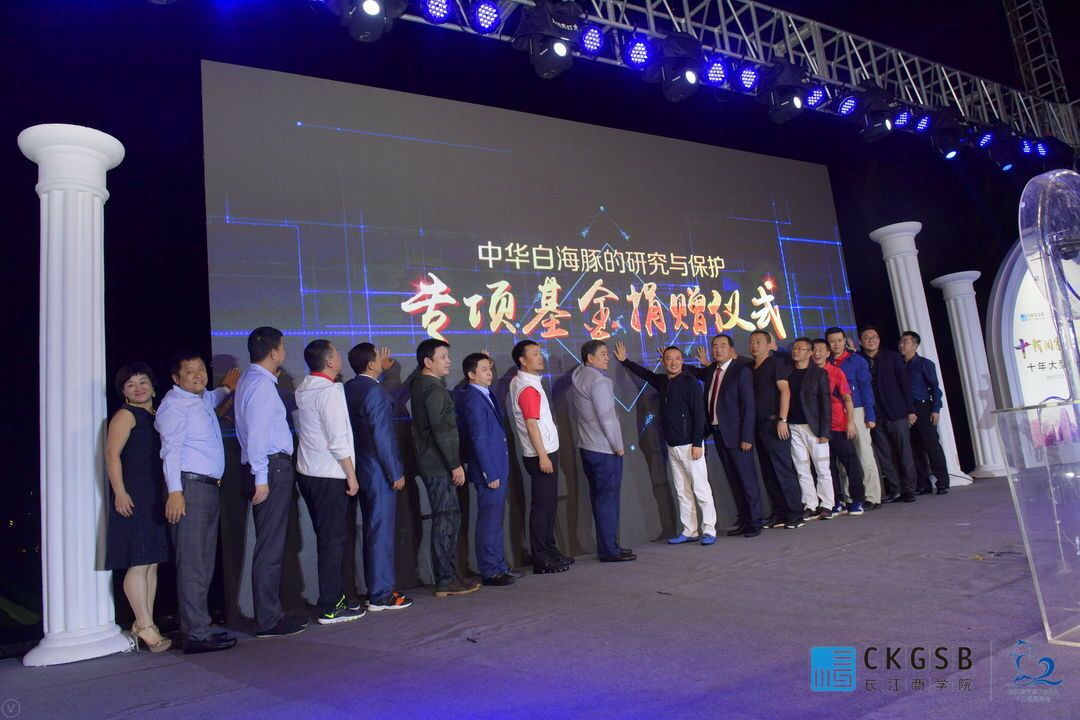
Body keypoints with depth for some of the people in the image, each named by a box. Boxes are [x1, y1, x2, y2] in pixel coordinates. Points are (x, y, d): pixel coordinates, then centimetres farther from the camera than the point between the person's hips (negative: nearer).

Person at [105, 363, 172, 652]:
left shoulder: (157, 416, 16)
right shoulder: (126, 415, -4)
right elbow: (112, 454, -12)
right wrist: (119, 492, -20)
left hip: (156, 497, 8)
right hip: (132, 498, -8)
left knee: (152, 562, 9)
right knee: (139, 561, -8)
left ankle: (145, 624, 15)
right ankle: (145, 626, -3)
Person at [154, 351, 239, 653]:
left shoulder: (203, 399, 18)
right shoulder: (174, 403, -7)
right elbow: (171, 448, -17)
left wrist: (225, 388, 35)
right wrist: (175, 491, -24)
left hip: (210, 487, 10)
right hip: (189, 485, -9)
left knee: (205, 561, 12)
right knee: (192, 563, -9)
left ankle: (199, 625, 19)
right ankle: (196, 634, -7)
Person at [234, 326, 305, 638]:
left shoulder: (251, 380, 18)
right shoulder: (262, 384, -14)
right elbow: (256, 434, -20)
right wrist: (260, 478, -21)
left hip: (270, 469, 10)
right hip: (271, 468, -10)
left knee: (271, 545, 14)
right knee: (270, 547, -5)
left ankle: (270, 613, 22)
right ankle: (268, 620, 1)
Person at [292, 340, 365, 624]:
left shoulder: (302, 390, 11)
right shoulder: (329, 391, -15)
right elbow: (338, 440, -18)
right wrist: (351, 475, -11)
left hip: (307, 472, 9)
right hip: (330, 476, -9)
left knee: (326, 537, 16)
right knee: (333, 540, -2)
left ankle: (334, 596, 25)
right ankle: (330, 608, 3)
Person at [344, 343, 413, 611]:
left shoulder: (350, 388, 6)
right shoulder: (375, 392, -18)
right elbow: (383, 436, -20)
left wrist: (382, 371, 30)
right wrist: (396, 472, -14)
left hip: (362, 470, 9)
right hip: (380, 472, -9)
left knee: (373, 530, 16)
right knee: (382, 531, -1)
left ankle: (376, 587, 25)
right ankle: (381, 595, 6)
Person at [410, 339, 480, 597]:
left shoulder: (419, 383, 13)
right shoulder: (434, 389, -16)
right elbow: (442, 430, -21)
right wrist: (456, 464, -18)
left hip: (431, 463, 10)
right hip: (439, 465, -10)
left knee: (447, 519, 13)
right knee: (447, 520, -4)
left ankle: (446, 577, 19)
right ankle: (446, 581, 2)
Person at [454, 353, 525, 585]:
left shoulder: (484, 394, 12)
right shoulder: (473, 399, -17)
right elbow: (478, 439, -20)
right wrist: (490, 474, -19)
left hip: (498, 469, 10)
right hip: (489, 470, -10)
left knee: (495, 520, 16)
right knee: (489, 521, -1)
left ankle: (500, 566, 26)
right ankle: (490, 572, 8)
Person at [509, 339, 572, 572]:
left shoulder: (519, 382, 12)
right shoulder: (528, 388, -17)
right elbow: (531, 424, -22)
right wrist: (543, 456, -21)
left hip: (546, 451, 10)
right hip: (541, 454, -10)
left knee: (549, 504, 16)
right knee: (543, 506, -4)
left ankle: (550, 551, 25)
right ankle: (542, 561, 2)